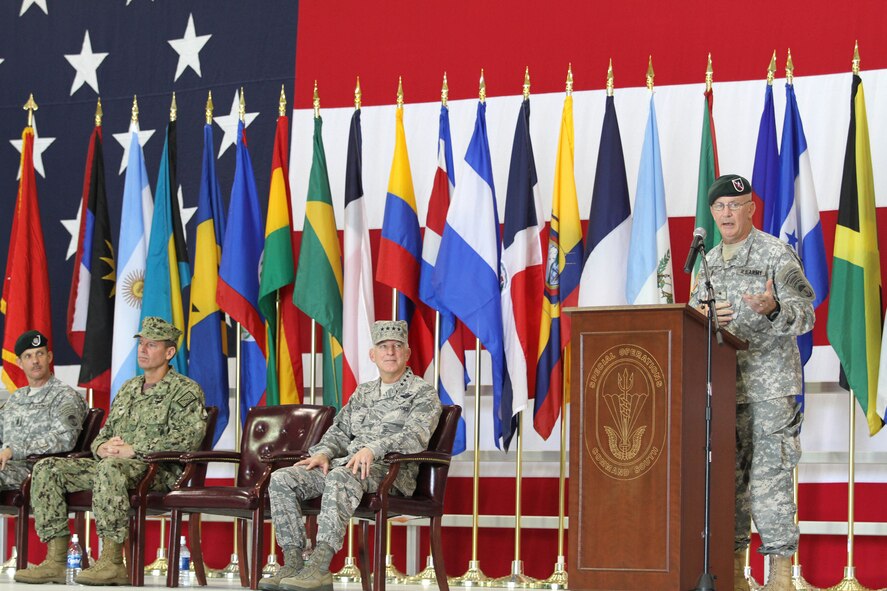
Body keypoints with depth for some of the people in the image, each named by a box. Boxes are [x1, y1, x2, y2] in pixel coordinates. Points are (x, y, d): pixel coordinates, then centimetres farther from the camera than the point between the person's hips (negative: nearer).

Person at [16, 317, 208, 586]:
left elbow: (189, 437, -15)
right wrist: (102, 447, -1)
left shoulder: (186, 390, 1)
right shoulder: (128, 388, 26)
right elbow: (104, 433, 26)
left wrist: (133, 449, -19)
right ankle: (55, 561, -19)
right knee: (47, 468, -10)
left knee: (110, 467, -41)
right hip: (109, 463, 8)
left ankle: (111, 562, -41)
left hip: (157, 470, -8)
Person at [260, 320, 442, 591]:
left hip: (389, 470, -7)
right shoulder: (362, 392, 26)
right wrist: (324, 453, -1)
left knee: (340, 476, -40)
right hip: (347, 464, 7)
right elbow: (340, 430, 23)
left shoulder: (422, 393, 4)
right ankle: (292, 563, -19)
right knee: (281, 479, -13)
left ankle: (320, 566, -47)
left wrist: (372, 449, -27)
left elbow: (415, 436, -13)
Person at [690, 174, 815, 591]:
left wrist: (773, 309, -28)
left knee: (770, 476, -10)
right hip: (722, 385, 6)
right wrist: (706, 316, -2)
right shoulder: (709, 262, 17)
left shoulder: (777, 254, -2)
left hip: (770, 386, -6)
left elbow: (805, 315, -7)